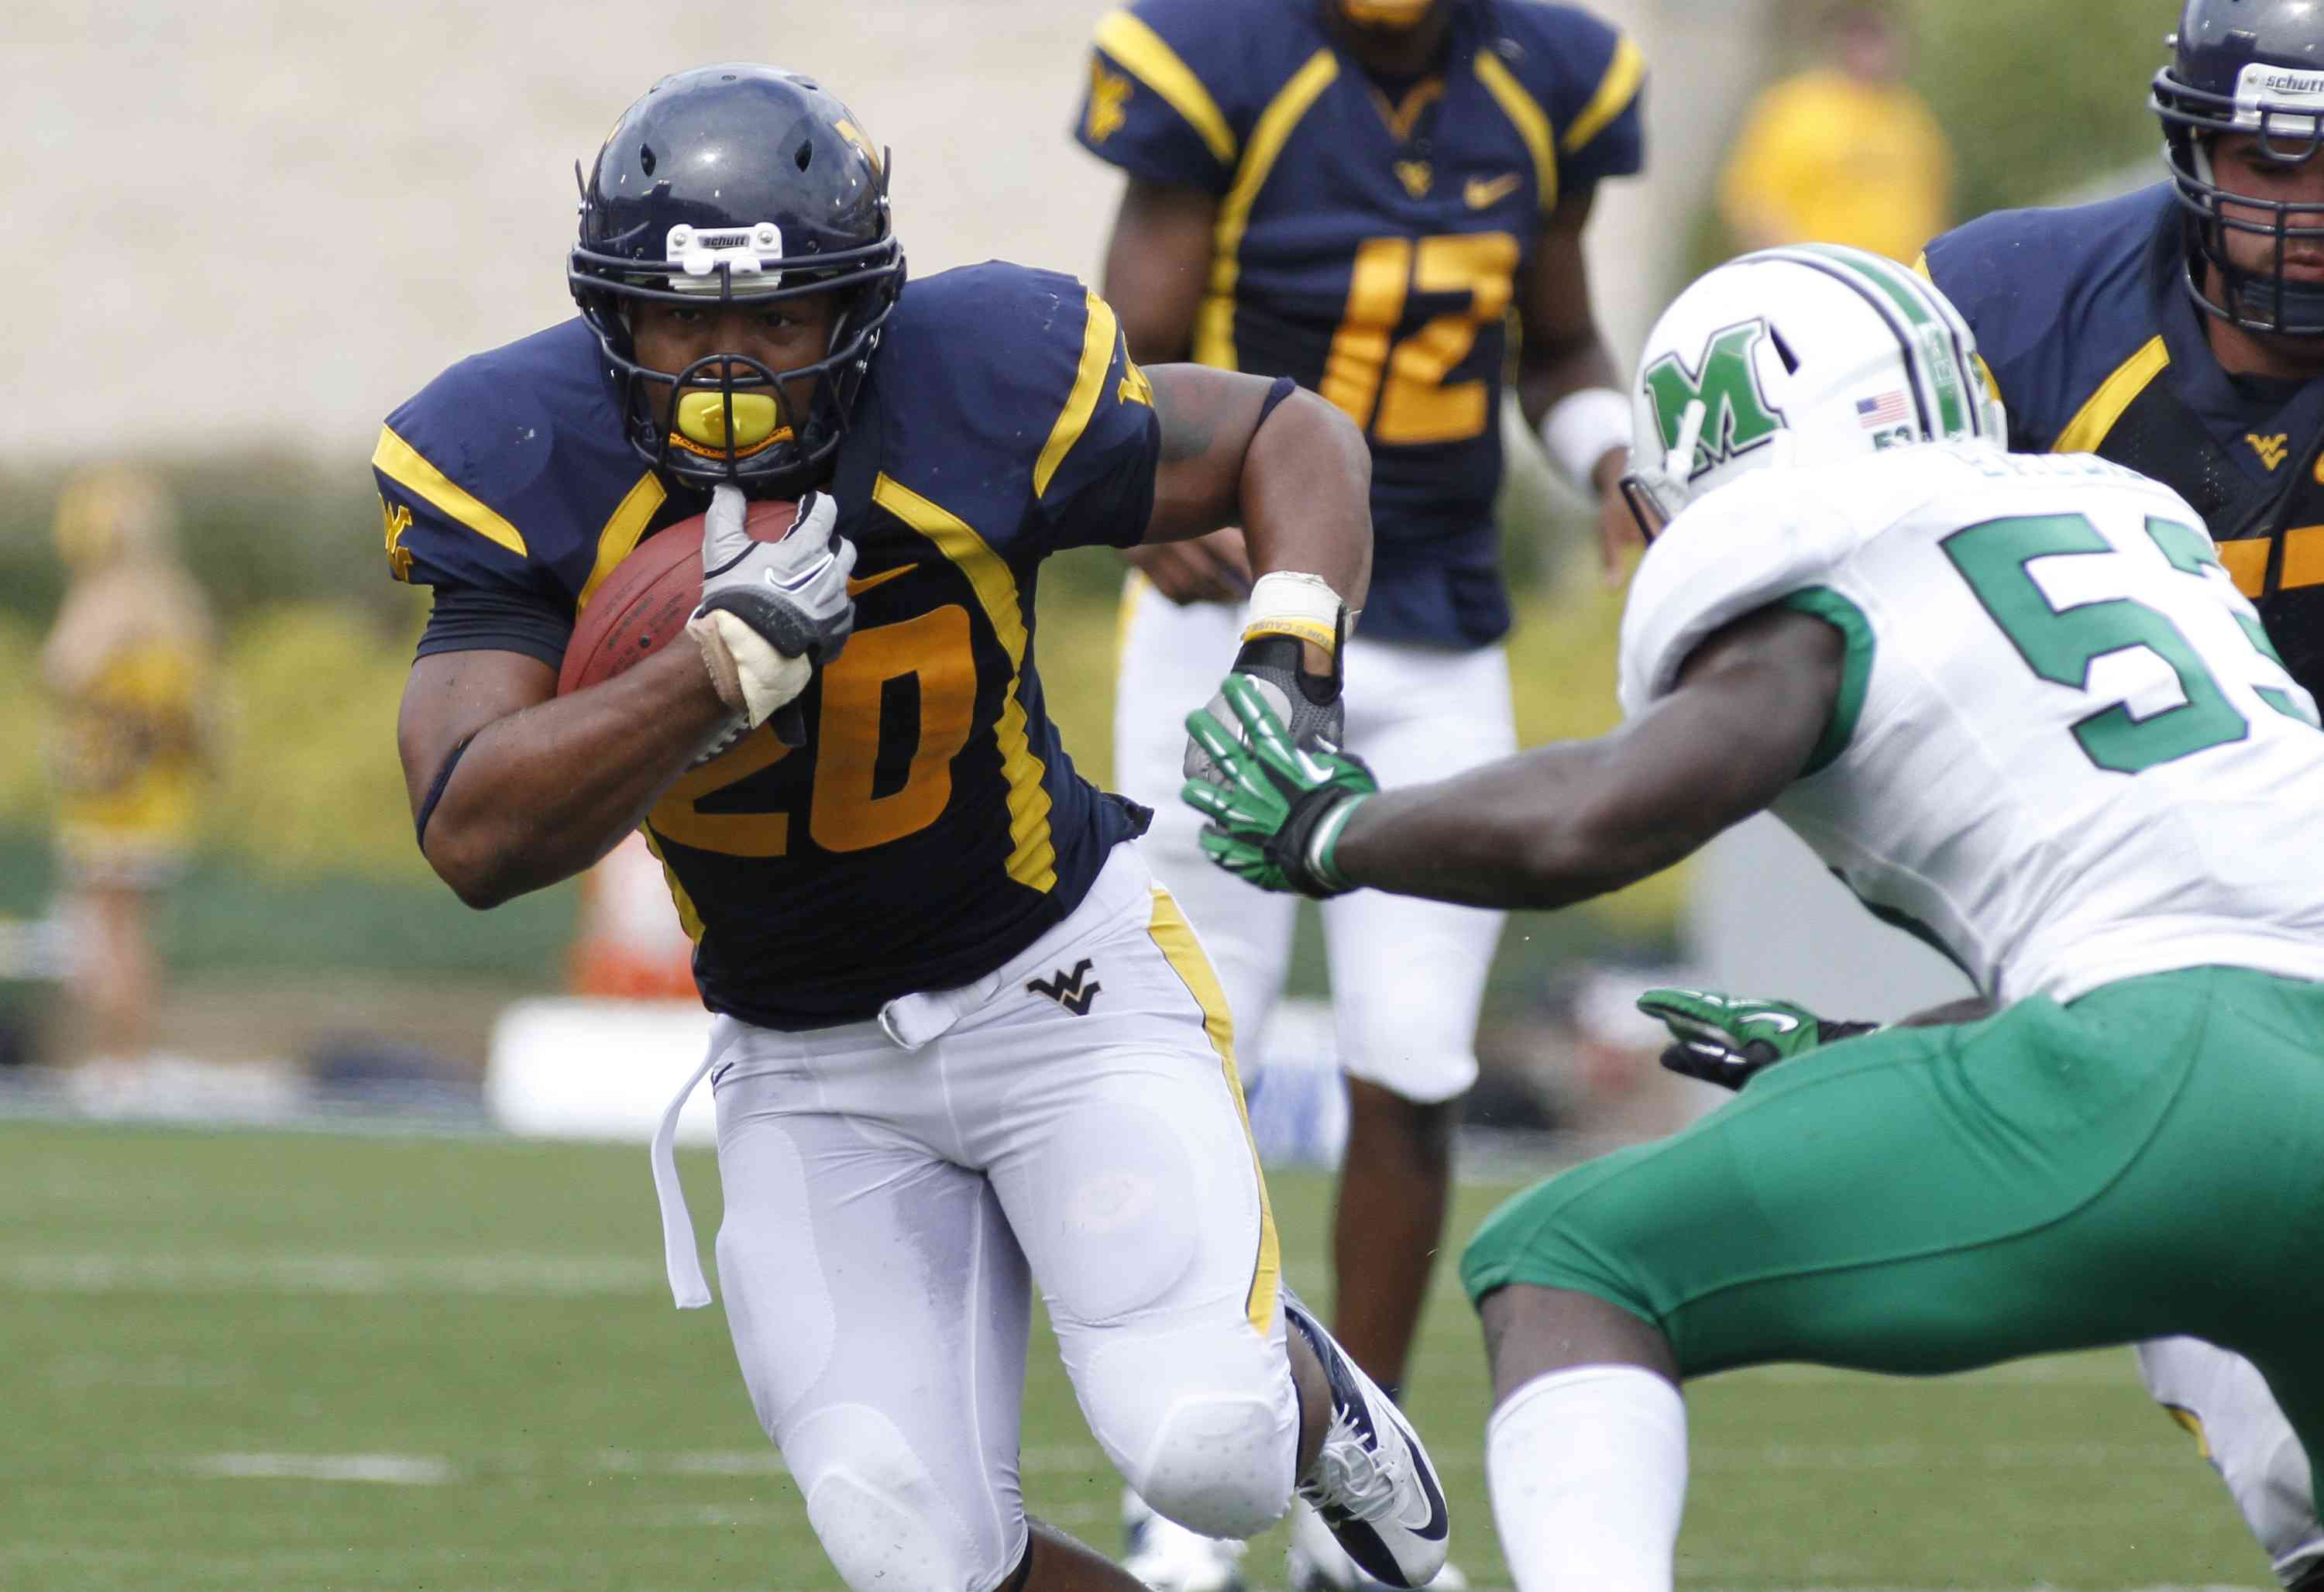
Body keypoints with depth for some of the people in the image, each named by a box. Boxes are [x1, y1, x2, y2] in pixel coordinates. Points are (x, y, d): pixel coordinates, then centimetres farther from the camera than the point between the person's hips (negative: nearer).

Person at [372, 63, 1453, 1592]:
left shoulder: (976, 398, -20)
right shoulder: (525, 475, -18)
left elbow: (1288, 437, -1)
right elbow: (477, 838, -27)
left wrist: (1293, 657, -19)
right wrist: (732, 659, -38)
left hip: (1056, 984, -1)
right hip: (804, 1066, 1)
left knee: (1199, 1450, -19)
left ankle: (1311, 1404, 19)